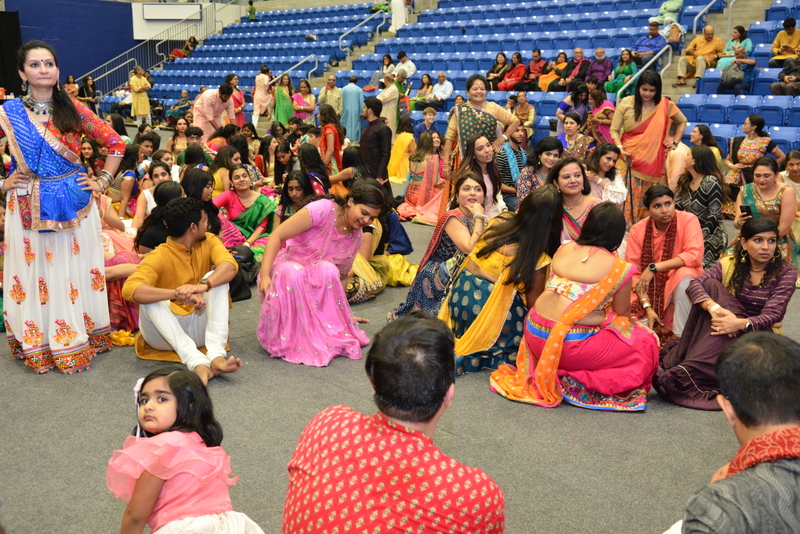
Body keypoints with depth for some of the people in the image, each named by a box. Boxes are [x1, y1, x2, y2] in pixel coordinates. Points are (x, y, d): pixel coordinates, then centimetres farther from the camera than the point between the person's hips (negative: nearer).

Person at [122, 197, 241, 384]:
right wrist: (178, 294, -47)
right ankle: (197, 362, -47)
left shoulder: (209, 241, -3)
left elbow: (230, 265, -23)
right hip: (166, 333, -2)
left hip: (200, 327, 3)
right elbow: (129, 289, -33)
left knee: (215, 277, -19)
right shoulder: (159, 257, -16)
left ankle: (216, 354, -36)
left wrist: (204, 285, -43)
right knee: (148, 300, -31)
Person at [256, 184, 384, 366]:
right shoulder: (323, 210, -20)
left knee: (328, 270, -31)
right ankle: (286, 343, -23)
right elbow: (277, 236, -22)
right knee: (293, 273, -39)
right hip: (285, 265, -4)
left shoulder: (356, 237, 0)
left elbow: (341, 276, 9)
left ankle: (330, 337, -20)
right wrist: (264, 275, -28)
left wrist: (342, 312, 8)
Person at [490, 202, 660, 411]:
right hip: (572, 345, -7)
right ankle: (575, 383, 0)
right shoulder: (620, 268, -6)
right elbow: (622, 313, 3)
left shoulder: (564, 249, 8)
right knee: (646, 344, 8)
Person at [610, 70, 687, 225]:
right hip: (630, 160, -1)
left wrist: (675, 141, 9)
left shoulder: (665, 105, 2)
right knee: (628, 198, -6)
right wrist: (619, 147, -15)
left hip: (653, 161, 1)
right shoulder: (626, 103, -2)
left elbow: (682, 122, 19)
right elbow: (614, 130, 1)